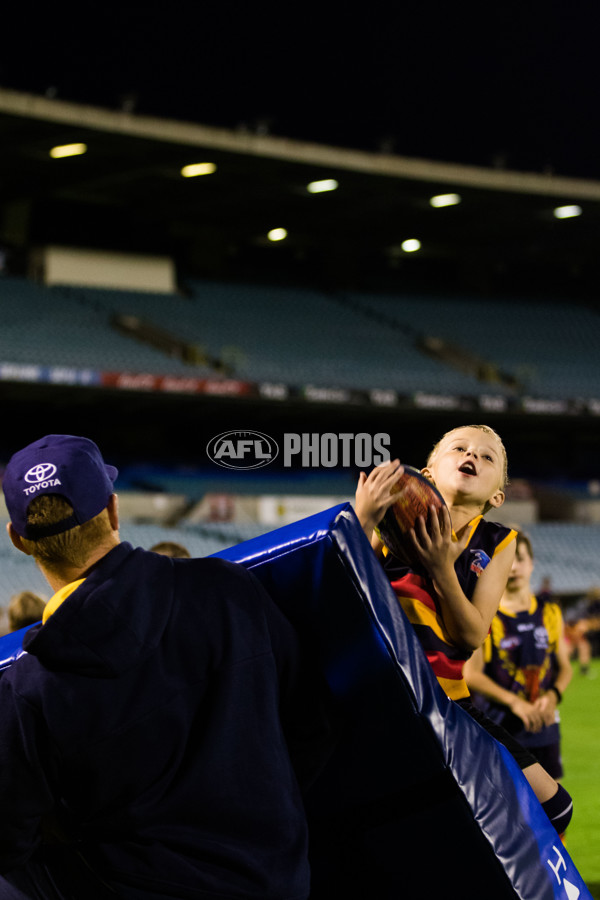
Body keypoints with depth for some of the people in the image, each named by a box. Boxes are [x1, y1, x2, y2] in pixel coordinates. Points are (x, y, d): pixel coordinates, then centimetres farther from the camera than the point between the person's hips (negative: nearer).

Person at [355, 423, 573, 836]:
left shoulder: (497, 543, 5)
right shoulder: (393, 518, -3)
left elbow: (472, 636, -6)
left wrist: (442, 568, -20)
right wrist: (361, 523, -27)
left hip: (447, 698, 4)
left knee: (551, 805, 3)